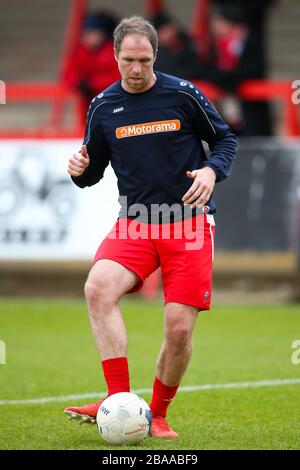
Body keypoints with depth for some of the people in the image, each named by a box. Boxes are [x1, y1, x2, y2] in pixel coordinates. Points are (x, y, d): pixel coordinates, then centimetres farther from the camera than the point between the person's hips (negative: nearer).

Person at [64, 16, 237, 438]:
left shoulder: (182, 94, -2)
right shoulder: (103, 107, 4)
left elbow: (225, 138, 8)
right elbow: (94, 169, 14)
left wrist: (212, 170, -12)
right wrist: (81, 169, -10)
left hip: (190, 222, -2)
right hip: (135, 223, 2)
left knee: (180, 328, -8)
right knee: (98, 288, -27)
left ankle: (157, 415, 15)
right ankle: (119, 399, -25)